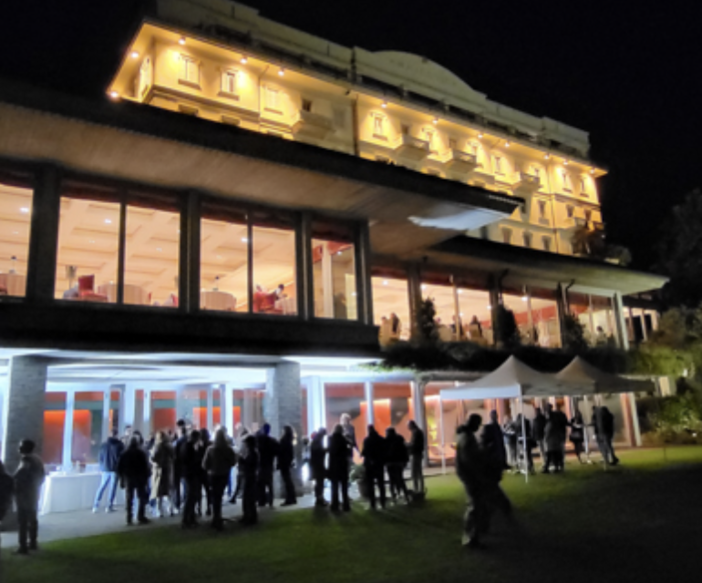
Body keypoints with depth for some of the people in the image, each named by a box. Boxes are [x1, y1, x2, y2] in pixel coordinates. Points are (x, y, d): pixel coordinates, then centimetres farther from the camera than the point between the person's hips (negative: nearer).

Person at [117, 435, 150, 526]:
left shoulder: (125, 453, 1)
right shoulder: (141, 453, -8)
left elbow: (120, 467, 1)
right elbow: (146, 467, -10)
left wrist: (122, 478, 9)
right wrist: (146, 478, -2)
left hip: (128, 478, 3)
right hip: (140, 478, -3)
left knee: (129, 498, 9)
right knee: (142, 498, 5)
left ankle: (129, 518, 7)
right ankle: (141, 517, -1)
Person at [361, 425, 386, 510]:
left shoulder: (367, 440, -13)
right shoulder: (381, 439, 1)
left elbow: (365, 452, -16)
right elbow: (384, 451, 4)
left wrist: (361, 454, 3)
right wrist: (383, 460, 12)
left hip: (370, 464, -4)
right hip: (380, 464, 4)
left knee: (370, 485, 3)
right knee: (381, 484, 12)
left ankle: (373, 504, -1)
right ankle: (383, 503, 12)